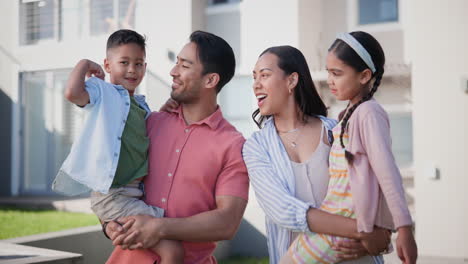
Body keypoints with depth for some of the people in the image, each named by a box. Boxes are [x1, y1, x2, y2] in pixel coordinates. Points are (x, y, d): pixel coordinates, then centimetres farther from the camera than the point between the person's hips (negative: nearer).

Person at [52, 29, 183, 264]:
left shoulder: (141, 105, 19)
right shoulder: (102, 92, -3)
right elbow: (72, 93, -24)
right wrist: (84, 64, -5)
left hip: (138, 196, 9)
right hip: (114, 197, -9)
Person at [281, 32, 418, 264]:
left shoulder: (369, 112, -12)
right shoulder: (351, 113, 15)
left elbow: (387, 172, -18)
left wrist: (404, 229, -21)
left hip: (344, 224, -9)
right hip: (334, 218, 9)